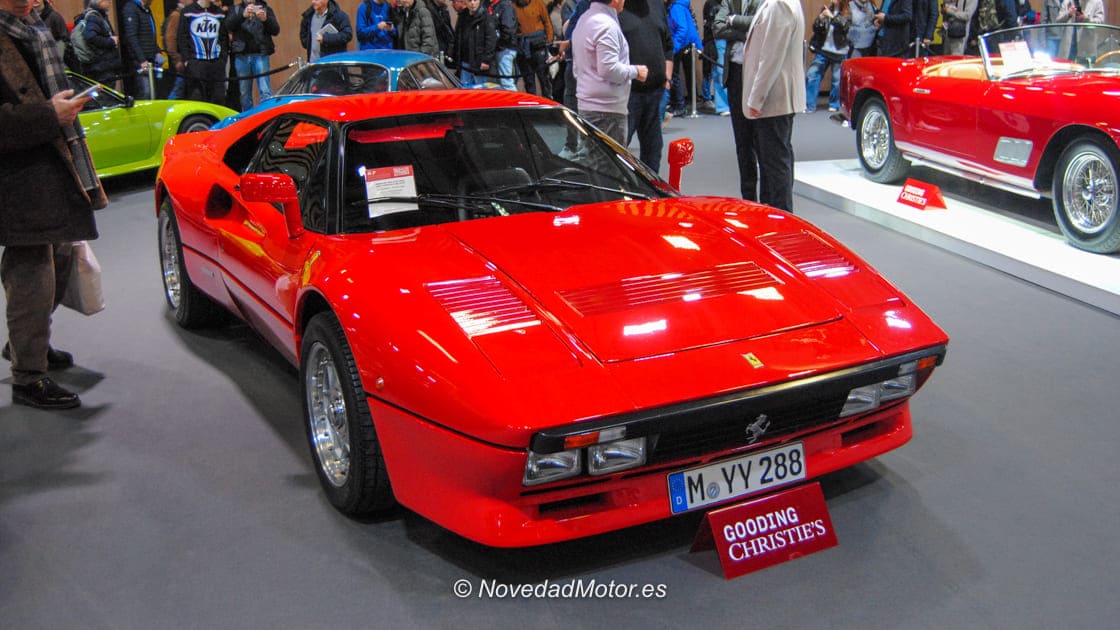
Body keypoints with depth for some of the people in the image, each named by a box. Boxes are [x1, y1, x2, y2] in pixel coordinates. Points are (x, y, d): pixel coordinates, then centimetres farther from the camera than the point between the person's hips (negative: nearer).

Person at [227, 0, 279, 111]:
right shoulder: (236, 9, 14)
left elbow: (276, 30, 0)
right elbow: (229, 25, -5)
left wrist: (265, 19, -19)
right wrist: (243, 15, -23)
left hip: (260, 55, -2)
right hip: (241, 56, 2)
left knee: (266, 92, -11)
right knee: (244, 93, 4)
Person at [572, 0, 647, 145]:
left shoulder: (584, 19, 17)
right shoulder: (607, 25, -15)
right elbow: (609, 69, -22)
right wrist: (635, 71, -8)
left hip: (586, 105, 10)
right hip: (608, 110, -10)